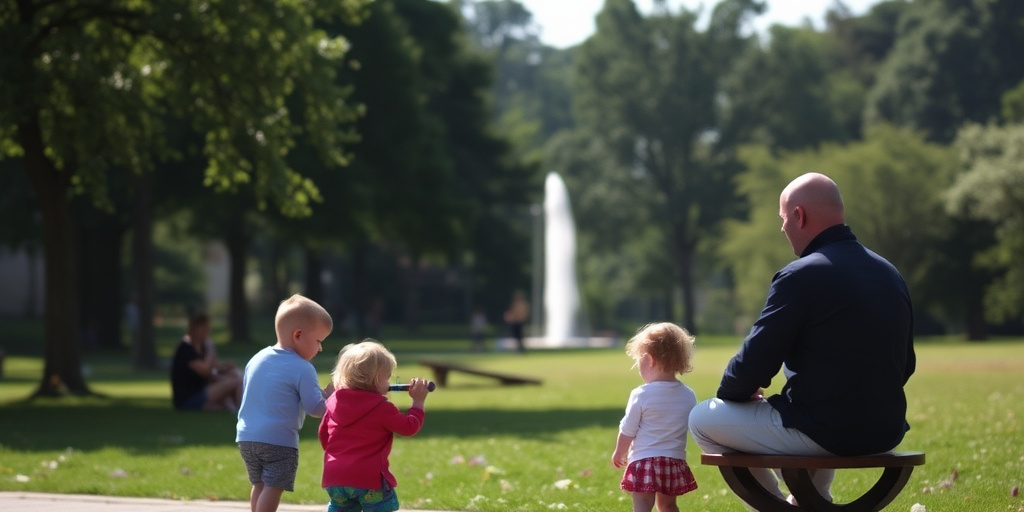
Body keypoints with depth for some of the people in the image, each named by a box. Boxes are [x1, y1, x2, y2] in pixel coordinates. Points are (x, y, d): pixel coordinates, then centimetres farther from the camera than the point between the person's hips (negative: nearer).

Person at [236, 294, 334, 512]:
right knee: (273, 487, -6)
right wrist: (328, 395, 6)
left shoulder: (256, 359, 12)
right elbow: (316, 408, -12)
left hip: (246, 437, 7)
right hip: (279, 440, -7)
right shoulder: (302, 369, -11)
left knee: (259, 485, 18)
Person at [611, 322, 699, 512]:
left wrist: (619, 453, 12)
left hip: (644, 460, -5)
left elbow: (627, 431, -6)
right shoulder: (689, 396, 1)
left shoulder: (641, 395, -13)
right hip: (675, 461, 5)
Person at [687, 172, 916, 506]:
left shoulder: (801, 276, -16)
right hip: (885, 433, 8)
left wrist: (730, 390, 7)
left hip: (822, 435, -8)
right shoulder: (891, 274, 7)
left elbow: (752, 365, -14)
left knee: (701, 419, 10)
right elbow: (904, 366, 15)